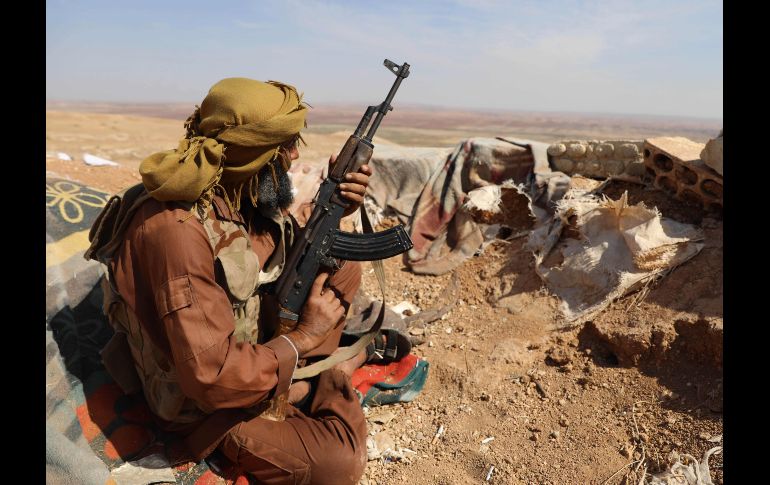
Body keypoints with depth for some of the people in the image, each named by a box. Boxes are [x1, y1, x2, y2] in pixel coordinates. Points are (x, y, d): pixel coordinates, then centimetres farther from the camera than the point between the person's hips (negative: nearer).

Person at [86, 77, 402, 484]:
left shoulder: (245, 191, -10)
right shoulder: (177, 229, -35)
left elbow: (293, 259, 7)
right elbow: (214, 378, -35)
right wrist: (308, 333, -22)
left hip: (263, 338, 8)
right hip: (209, 400, -7)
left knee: (342, 264, 7)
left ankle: (306, 379, 4)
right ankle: (326, 381, 9)